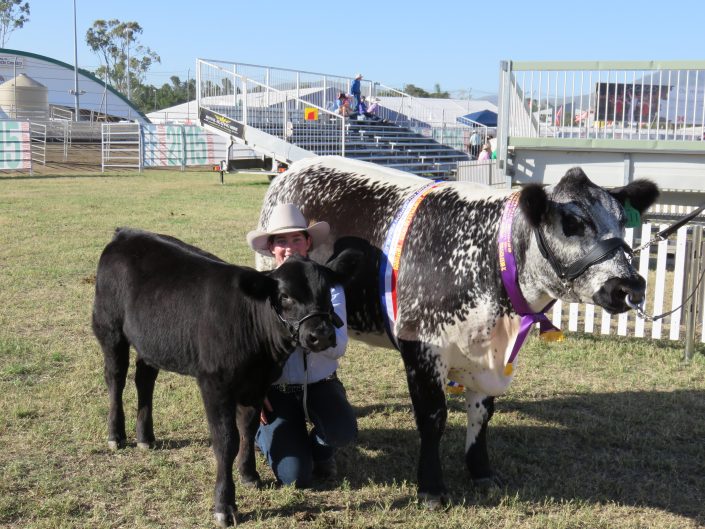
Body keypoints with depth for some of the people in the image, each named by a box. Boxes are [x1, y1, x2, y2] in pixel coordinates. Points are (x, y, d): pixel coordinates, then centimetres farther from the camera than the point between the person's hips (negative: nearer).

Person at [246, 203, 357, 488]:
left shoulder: (328, 285, -5)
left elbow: (338, 346, -15)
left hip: (321, 384, 1)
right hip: (276, 390, -1)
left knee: (343, 433, -30)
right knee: (296, 477, -12)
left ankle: (320, 450, 9)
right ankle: (266, 433, 23)